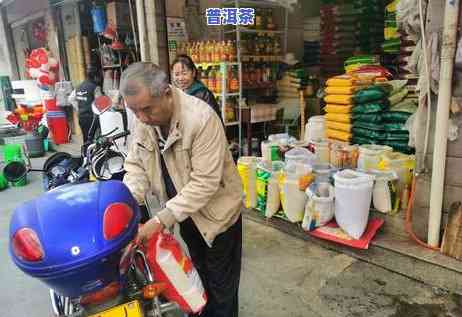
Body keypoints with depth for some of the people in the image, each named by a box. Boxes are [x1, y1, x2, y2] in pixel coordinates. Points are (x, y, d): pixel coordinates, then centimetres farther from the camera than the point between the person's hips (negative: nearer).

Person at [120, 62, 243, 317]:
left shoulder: (201, 118, -32)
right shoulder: (142, 119, -11)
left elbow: (205, 182, -32)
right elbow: (136, 166, -3)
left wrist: (162, 219, -32)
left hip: (216, 210, -6)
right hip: (184, 211, 6)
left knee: (221, 282, 14)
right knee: (199, 270, 28)